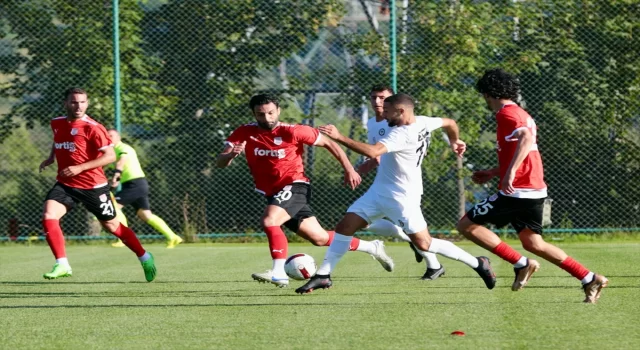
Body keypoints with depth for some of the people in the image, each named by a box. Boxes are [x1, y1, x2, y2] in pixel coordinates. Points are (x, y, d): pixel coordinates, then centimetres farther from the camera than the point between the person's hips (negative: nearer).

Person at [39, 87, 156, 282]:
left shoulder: (92, 128, -15)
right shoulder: (57, 124, 5)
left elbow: (110, 156, -18)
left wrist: (80, 168, -24)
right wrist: (51, 158, 11)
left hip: (93, 186, -5)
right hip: (65, 184, 5)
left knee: (112, 226, 8)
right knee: (48, 216, -20)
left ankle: (144, 257, 30)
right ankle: (62, 265, -15)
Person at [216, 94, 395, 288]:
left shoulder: (292, 132, -13)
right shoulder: (244, 134, -5)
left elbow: (328, 143, -2)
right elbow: (220, 162, -11)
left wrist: (349, 169, -7)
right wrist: (231, 154, -35)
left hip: (295, 186, -5)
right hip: (273, 193, 5)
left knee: (269, 221, -32)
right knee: (319, 238, 13)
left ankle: (279, 273, -29)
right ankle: (371, 247, 31)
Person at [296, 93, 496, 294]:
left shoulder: (401, 135, -27)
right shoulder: (422, 123, 0)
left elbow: (372, 152, -41)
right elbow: (449, 123, 16)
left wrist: (339, 137, -41)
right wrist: (455, 141, 38)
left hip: (401, 198, -10)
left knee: (424, 243, -5)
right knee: (345, 226, 1)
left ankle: (477, 264, 9)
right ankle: (323, 275, 4)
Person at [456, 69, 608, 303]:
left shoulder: (506, 114, -11)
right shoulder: (521, 115, 19)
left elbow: (526, 138, -31)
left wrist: (509, 173, -37)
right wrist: (493, 173, 29)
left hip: (517, 192, -10)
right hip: (535, 190, 10)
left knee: (466, 225, -3)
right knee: (533, 244, 17)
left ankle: (521, 264, -8)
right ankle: (591, 279, 11)